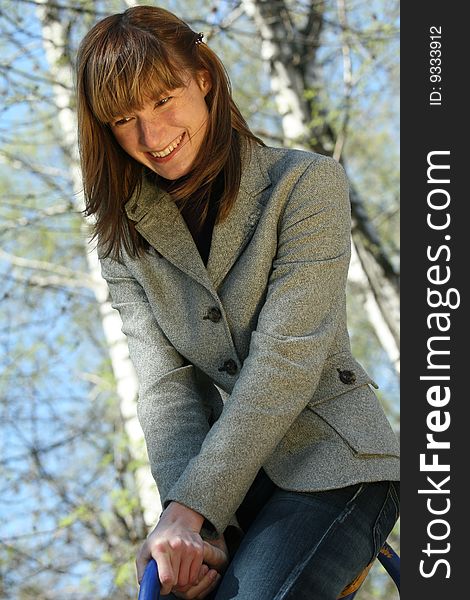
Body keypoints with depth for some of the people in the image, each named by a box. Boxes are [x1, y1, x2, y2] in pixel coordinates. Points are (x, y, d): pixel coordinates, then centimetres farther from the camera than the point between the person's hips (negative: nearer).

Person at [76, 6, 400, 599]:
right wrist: (195, 526, -21)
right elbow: (166, 380, -6)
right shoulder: (124, 235, 6)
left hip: (332, 462, -4)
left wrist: (190, 506, -24)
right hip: (228, 474, 4)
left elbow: (286, 360, -16)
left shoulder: (306, 184, -7)